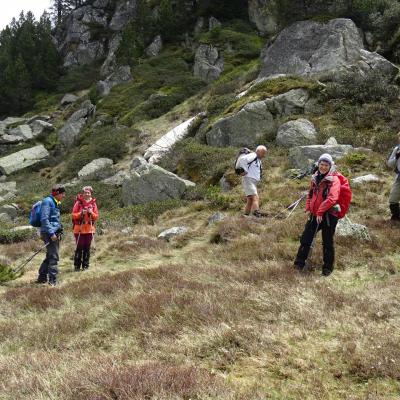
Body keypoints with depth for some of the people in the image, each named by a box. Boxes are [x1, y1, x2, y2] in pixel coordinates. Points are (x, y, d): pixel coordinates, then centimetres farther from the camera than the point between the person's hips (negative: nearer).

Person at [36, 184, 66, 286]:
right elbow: (44, 219, -18)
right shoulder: (47, 201, -11)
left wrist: (59, 232, 18)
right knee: (54, 257, -9)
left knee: (50, 256, 16)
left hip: (54, 233, 10)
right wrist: (51, 233, -21)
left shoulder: (55, 203, 18)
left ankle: (42, 278, 25)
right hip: (49, 233, -10)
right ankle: (53, 280, -6)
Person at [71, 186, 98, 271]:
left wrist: (91, 213, -13)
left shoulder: (93, 203, 7)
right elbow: (73, 215, -3)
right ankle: (77, 266, 5)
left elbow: (96, 216, 5)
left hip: (89, 229, 3)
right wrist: (81, 213, -19)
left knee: (87, 248, 4)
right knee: (79, 248, -3)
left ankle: (85, 265, 12)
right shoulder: (78, 202, -2)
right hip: (79, 228, -3)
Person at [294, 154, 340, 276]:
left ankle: (328, 267, 20)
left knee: (327, 242, 5)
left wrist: (320, 211, -21)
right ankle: (299, 263, 21)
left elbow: (332, 198, -23)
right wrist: (308, 208, 8)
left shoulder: (334, 180, -11)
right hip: (314, 214, 6)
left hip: (329, 215, -6)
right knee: (305, 238, 9)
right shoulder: (315, 178, 11)